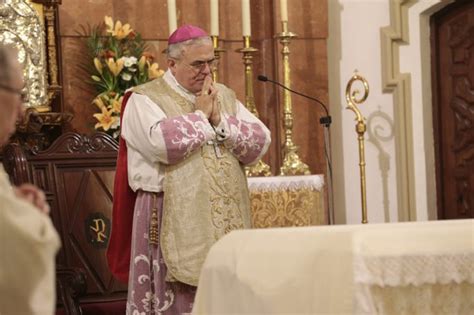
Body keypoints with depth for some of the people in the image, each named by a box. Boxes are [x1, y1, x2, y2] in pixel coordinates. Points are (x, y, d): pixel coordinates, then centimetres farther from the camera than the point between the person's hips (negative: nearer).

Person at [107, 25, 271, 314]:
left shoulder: (225, 96, 15)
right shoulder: (145, 100, -2)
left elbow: (260, 143, 5)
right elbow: (164, 143, -22)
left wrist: (220, 120, -8)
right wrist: (201, 116, -8)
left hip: (228, 222, 5)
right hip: (173, 223, -5)